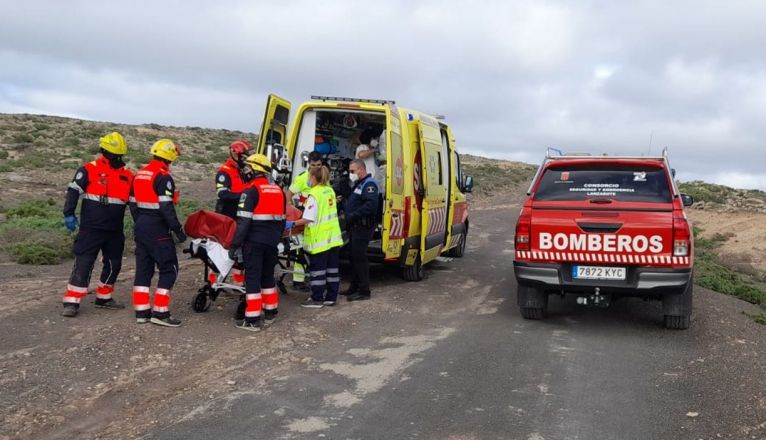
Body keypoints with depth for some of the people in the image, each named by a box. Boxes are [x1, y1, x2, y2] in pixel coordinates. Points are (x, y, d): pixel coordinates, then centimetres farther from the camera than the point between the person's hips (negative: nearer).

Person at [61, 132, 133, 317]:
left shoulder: (128, 176, 9)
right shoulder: (89, 170, -6)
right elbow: (73, 191, -8)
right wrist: (69, 214, -17)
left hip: (115, 231, 6)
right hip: (91, 228, -6)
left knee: (114, 264, 13)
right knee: (83, 263, -8)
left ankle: (104, 298, 28)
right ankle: (71, 302, -3)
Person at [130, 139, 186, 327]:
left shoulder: (139, 174, 12)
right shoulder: (163, 177, -15)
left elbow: (133, 204, 17)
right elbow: (167, 208, -20)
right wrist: (178, 230, -15)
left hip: (141, 229, 9)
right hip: (158, 231, -9)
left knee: (143, 269, 12)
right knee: (169, 269, -1)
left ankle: (141, 311, 16)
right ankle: (160, 312, -3)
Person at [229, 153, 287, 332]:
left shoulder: (251, 190, -11)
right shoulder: (278, 190, 12)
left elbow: (244, 221, -16)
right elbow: (281, 219, 17)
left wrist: (235, 245, -13)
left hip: (254, 241, -7)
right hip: (272, 241, 7)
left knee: (252, 277, -2)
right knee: (268, 275, 20)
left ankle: (252, 320, -1)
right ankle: (270, 312, 29)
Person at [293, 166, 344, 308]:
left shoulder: (314, 194, -15)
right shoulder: (330, 190, 8)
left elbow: (308, 219, -18)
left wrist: (293, 224, -9)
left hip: (320, 239, -7)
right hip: (334, 238, 7)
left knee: (318, 270, 1)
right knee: (332, 269, 10)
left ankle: (317, 299, 7)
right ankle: (331, 297, 17)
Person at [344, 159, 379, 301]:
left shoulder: (369, 184, -13)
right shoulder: (359, 184, 20)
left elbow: (372, 204, -27)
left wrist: (353, 215, -26)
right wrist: (349, 216, 8)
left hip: (363, 227, -10)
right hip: (356, 226, 10)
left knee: (359, 258, -8)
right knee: (355, 257, 15)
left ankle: (363, 291, -2)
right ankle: (355, 287, 24)